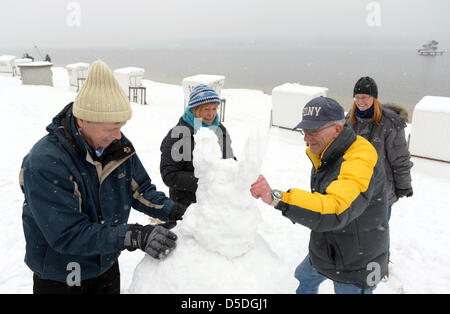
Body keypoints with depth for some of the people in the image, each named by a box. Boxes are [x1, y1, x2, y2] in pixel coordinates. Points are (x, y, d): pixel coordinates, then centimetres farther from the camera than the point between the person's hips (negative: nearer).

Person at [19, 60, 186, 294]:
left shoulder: (118, 146, -11)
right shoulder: (44, 163, -30)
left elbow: (140, 189, 0)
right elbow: (67, 234, -33)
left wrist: (172, 211, -19)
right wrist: (134, 236, -39)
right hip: (58, 279, -5)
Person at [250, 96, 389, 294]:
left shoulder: (359, 162, -33)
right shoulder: (323, 154, -1)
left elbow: (334, 211, -48)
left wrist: (276, 198, -56)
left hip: (355, 265, -9)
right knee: (304, 279, 28)